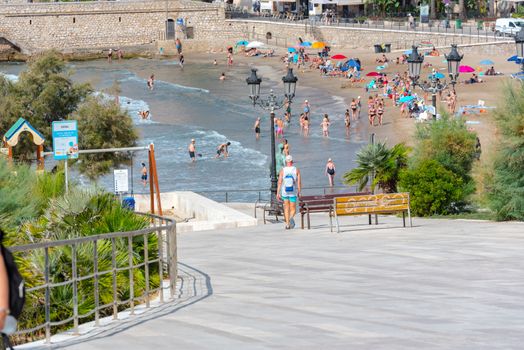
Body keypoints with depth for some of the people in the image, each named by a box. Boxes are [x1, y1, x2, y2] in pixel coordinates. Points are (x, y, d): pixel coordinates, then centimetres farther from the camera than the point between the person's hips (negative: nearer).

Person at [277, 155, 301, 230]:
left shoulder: (282, 171, -2)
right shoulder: (296, 170, -2)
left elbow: (279, 182, -6)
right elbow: (299, 182, -4)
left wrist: (278, 193, -5)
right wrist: (299, 192, 5)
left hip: (284, 192, 1)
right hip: (293, 192, -1)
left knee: (286, 208, 16)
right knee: (293, 209, 4)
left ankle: (287, 224, 14)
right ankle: (291, 217, -28)